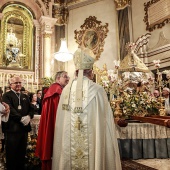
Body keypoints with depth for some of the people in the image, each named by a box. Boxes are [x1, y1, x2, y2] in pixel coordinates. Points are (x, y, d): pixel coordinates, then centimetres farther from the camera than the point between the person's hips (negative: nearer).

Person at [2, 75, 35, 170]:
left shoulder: (25, 97, 17)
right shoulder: (7, 96, -3)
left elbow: (31, 109, 9)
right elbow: (10, 110, -17)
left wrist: (29, 116, -11)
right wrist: (21, 118, -21)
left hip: (24, 127, 6)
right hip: (12, 128, -5)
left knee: (22, 153, 14)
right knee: (11, 154, 4)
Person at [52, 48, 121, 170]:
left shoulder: (66, 90, -3)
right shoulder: (98, 90, -12)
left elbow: (61, 122, 3)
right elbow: (105, 120, -9)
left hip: (68, 144, 4)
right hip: (92, 142, -3)